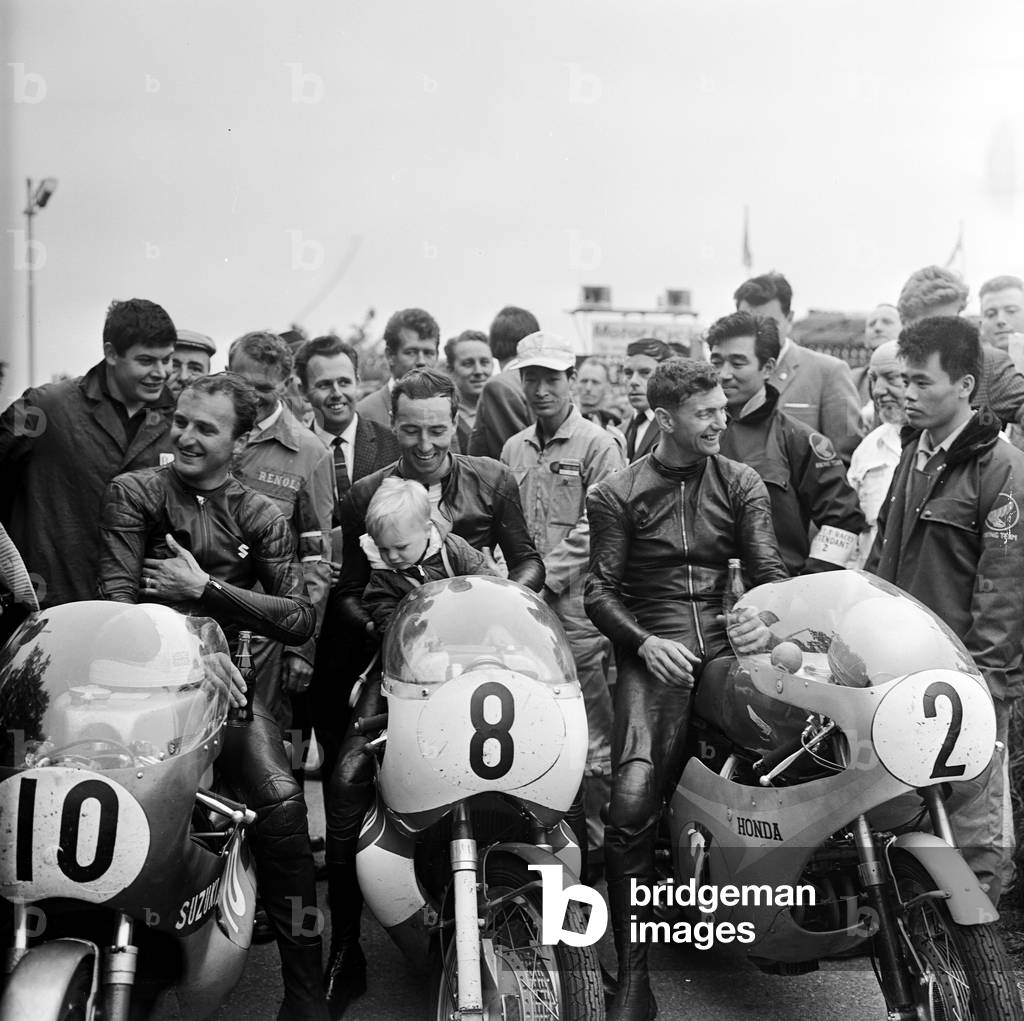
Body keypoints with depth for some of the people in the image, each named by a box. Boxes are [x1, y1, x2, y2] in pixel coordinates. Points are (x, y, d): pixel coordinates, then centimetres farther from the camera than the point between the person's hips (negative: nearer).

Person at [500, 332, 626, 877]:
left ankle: (598, 838, 7)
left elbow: (593, 530, -8)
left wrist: (546, 577, -14)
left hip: (578, 607, -5)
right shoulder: (513, 450, 18)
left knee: (593, 735, -2)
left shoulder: (597, 445, 0)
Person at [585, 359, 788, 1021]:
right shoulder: (617, 495, 7)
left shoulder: (741, 484, 14)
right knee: (632, 805, -23)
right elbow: (599, 589, 3)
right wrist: (645, 642, -15)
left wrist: (766, 617, -16)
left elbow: (770, 569, 7)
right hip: (652, 655, -3)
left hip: (726, 644, 3)